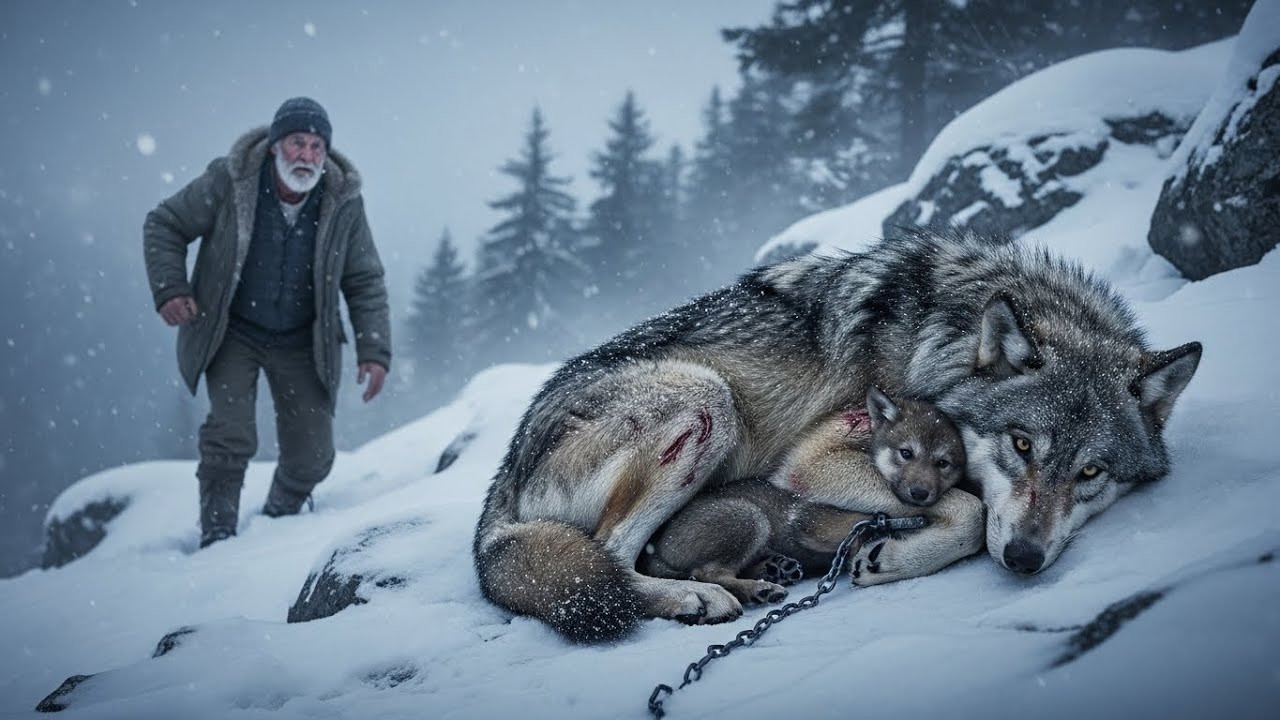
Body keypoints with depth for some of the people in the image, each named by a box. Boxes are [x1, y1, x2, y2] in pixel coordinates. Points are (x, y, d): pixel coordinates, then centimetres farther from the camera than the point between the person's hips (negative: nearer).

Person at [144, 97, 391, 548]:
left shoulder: (343, 202, -11)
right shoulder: (228, 182, -18)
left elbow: (365, 283, -3)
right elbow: (163, 225, -3)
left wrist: (374, 351, -12)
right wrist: (169, 289, -16)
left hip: (302, 342, 2)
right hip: (231, 333, -2)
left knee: (312, 457, 2)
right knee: (230, 438, -17)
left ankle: (277, 524, 33)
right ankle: (217, 539, 3)